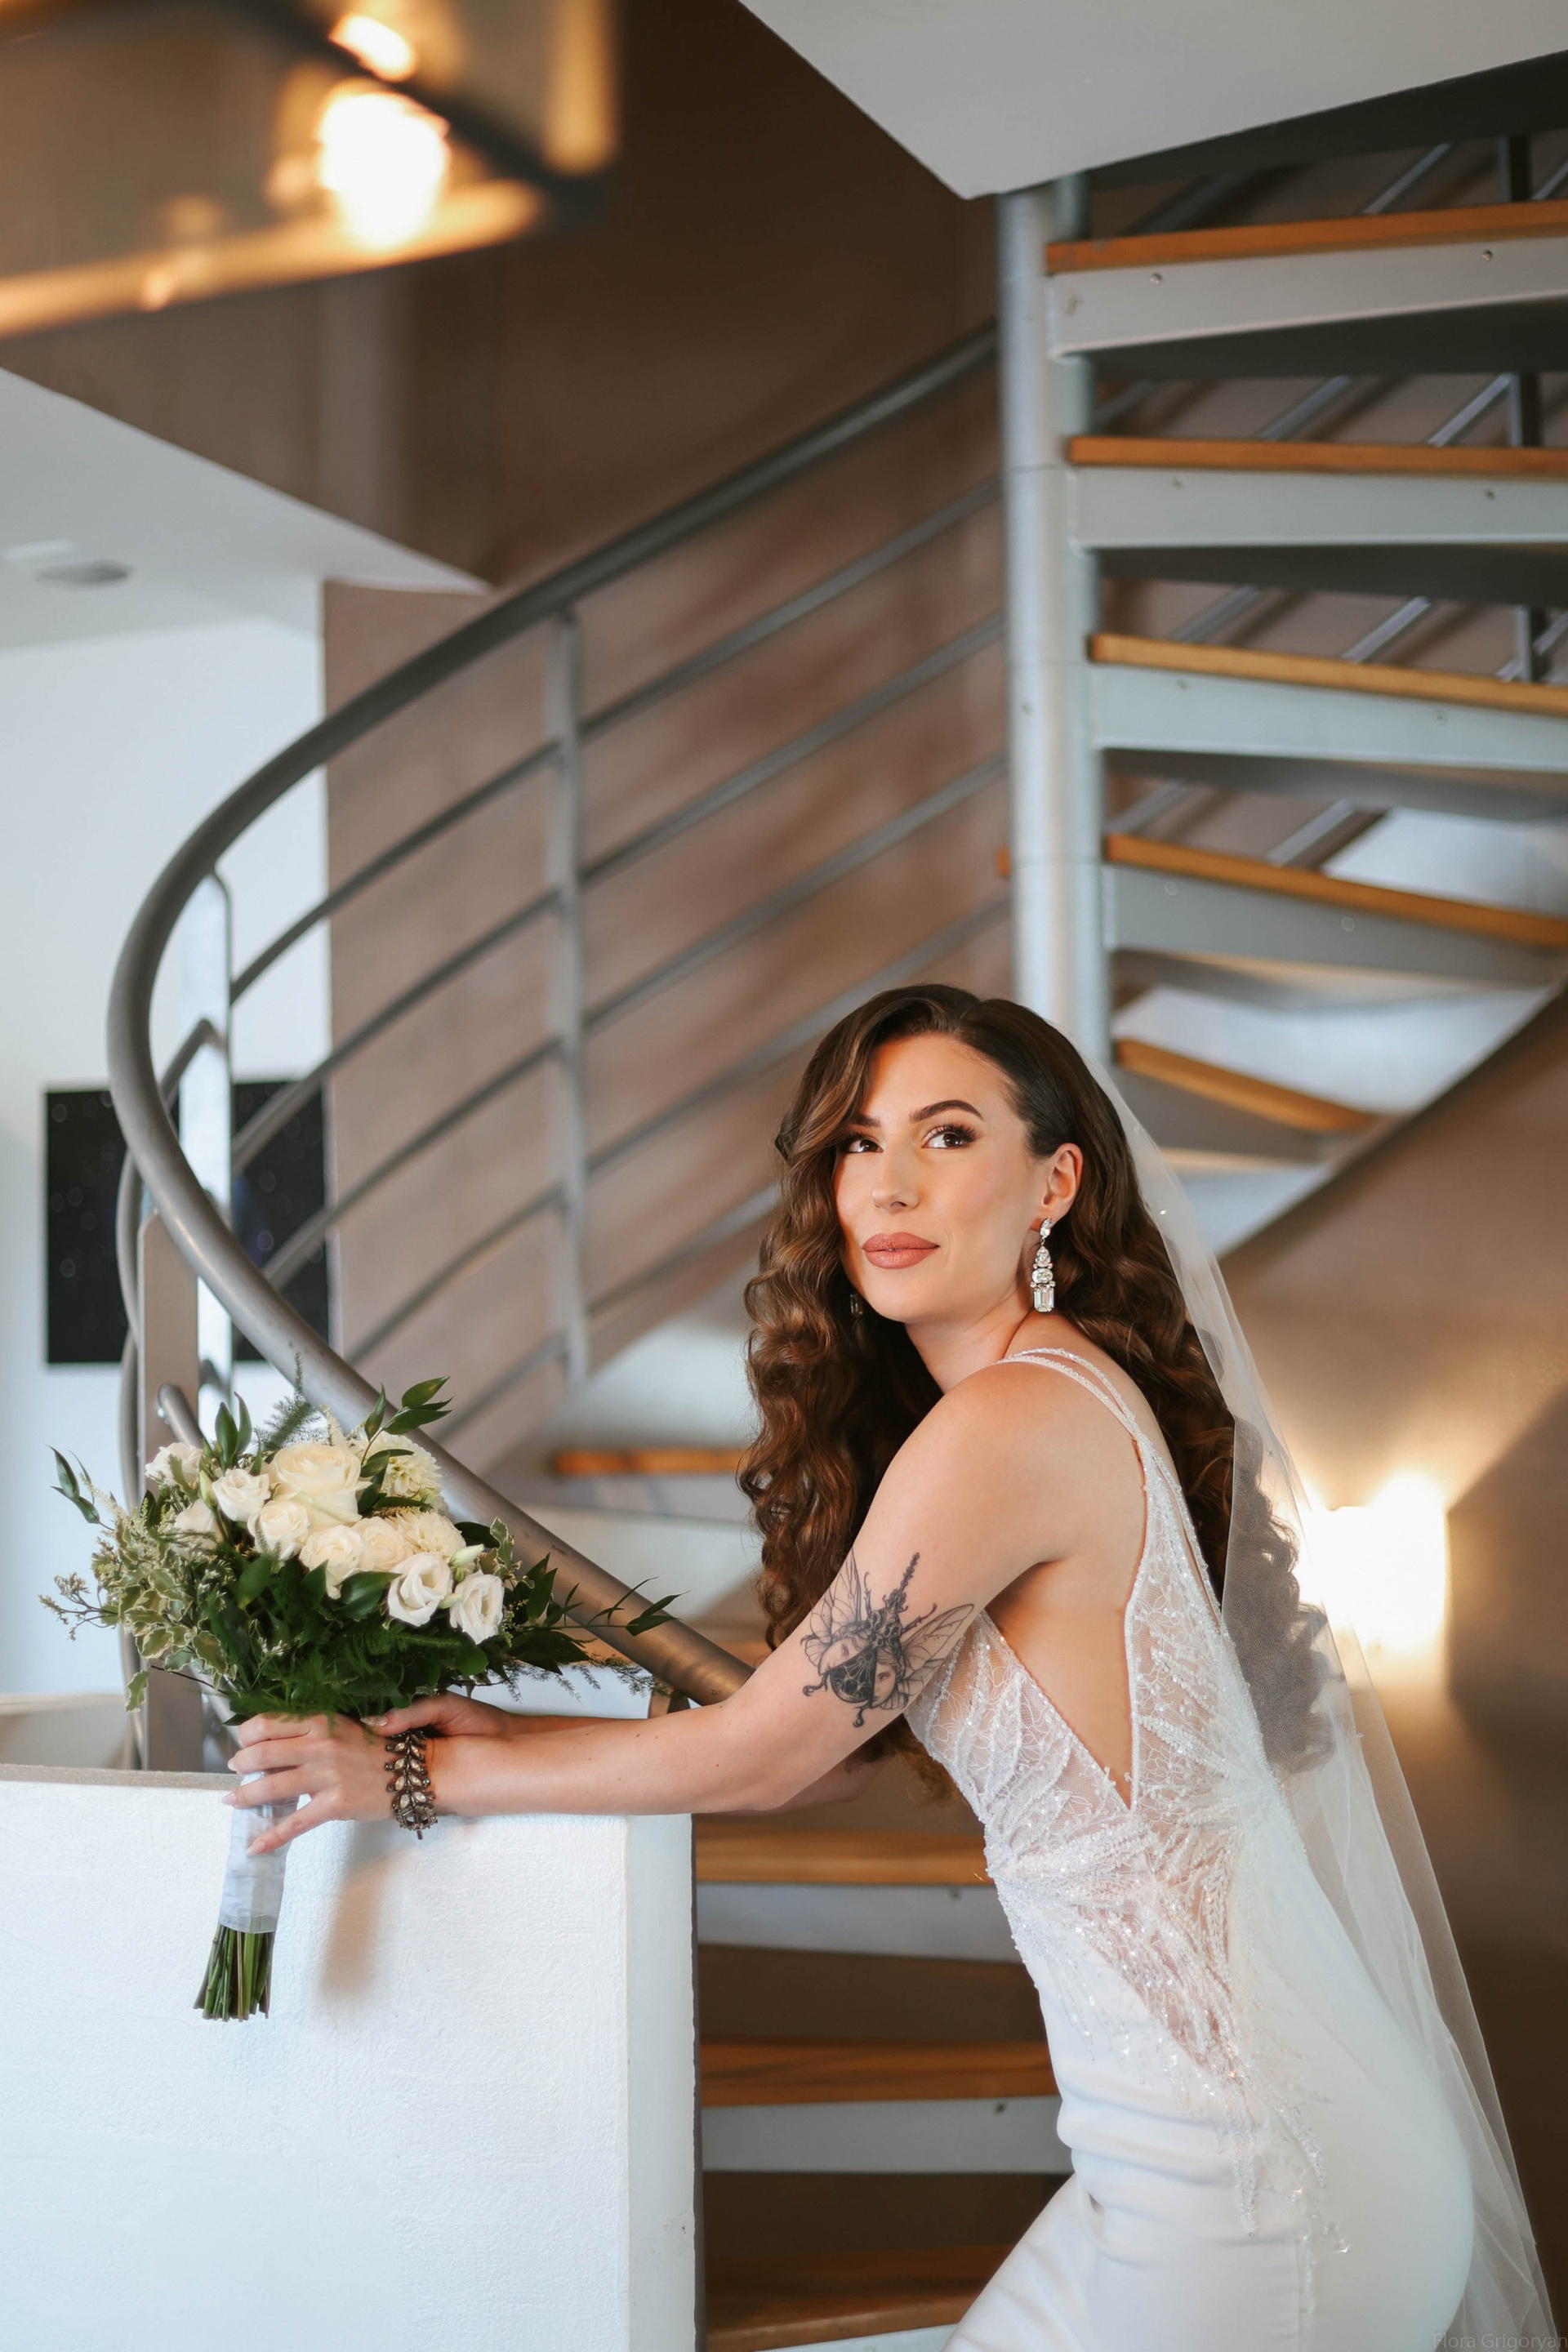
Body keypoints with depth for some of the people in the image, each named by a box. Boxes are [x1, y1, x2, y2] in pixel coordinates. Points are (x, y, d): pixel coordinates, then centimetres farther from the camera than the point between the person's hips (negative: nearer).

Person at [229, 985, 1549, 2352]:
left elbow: (754, 1756, -11)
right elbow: (838, 1754, 13)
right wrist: (518, 1735, 11)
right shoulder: (1076, 1393, 9)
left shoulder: (1015, 1420, -20)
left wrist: (414, 1776, 0)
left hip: (1253, 2188, -8)